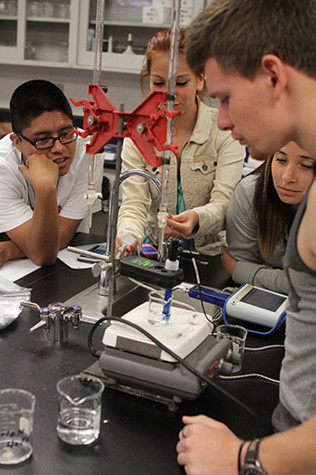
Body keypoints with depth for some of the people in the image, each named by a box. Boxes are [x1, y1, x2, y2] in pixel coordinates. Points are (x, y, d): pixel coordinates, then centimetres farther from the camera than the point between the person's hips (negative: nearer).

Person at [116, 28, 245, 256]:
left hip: (211, 252, -3)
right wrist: (128, 236, -32)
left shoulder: (225, 129, -5)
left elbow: (224, 202, -14)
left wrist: (196, 219, -38)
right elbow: (134, 202, -8)